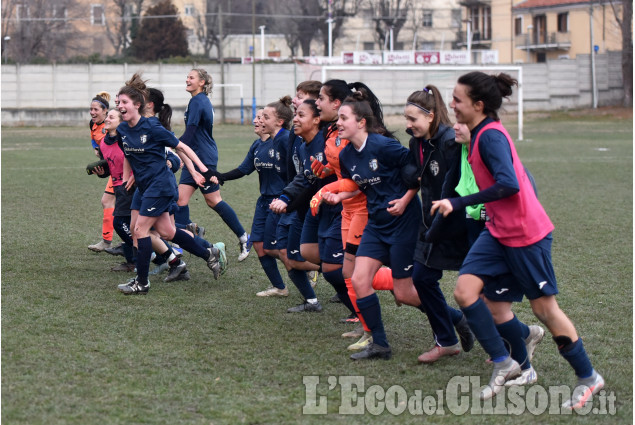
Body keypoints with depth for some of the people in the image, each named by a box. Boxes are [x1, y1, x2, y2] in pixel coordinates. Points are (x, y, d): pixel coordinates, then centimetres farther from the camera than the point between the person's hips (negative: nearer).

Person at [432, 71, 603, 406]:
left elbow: (508, 184, -32)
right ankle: (503, 363, 3)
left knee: (544, 308, 1)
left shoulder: (490, 136, -20)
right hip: (498, 231, 9)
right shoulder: (480, 134, 8)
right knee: (464, 289, -6)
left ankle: (588, 377, 18)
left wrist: (458, 203, -28)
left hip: (526, 234, -9)